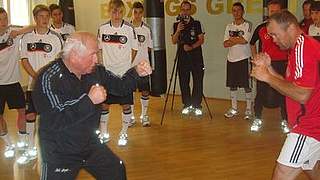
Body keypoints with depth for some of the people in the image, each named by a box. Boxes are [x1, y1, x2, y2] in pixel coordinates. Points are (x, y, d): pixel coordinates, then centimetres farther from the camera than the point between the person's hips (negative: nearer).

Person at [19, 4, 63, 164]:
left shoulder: (55, 37, -4)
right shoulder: (27, 38, 3)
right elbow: (24, 60, 1)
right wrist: (36, 76, -11)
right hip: (33, 83, 3)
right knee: (30, 115, 5)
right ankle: (31, 150, 19)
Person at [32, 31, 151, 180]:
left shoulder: (96, 72, -4)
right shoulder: (49, 78, -23)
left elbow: (120, 87, 9)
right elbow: (55, 121, -32)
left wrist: (137, 73, -11)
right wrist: (89, 100, -32)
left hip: (90, 145, 6)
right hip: (59, 155, -6)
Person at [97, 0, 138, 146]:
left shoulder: (129, 29, -7)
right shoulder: (102, 29, -1)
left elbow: (134, 50, 4)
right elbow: (99, 49, 11)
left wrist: (126, 64, 3)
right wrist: (102, 64, 4)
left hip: (124, 73, -2)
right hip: (107, 73, 2)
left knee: (125, 104, 4)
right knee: (104, 104, 7)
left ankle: (124, 133, 20)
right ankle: (104, 134, 21)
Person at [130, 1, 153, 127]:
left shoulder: (147, 29, 0)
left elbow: (149, 48, 7)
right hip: (129, 65, 0)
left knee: (145, 91, 2)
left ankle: (144, 116, 15)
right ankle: (131, 115, 20)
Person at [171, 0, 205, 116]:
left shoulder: (196, 24, 4)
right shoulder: (176, 25, 9)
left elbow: (201, 40, -2)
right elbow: (174, 41, 1)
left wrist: (192, 47, -17)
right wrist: (178, 31, -15)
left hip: (196, 56, -2)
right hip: (182, 57, 2)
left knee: (198, 82, -3)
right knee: (183, 82, 4)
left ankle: (197, 106, 5)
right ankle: (187, 105, 15)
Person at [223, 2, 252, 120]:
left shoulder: (248, 25, -5)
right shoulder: (229, 26, 10)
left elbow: (244, 40, -18)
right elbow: (225, 44, 3)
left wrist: (231, 39, -5)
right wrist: (238, 40, -12)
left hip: (244, 58, -5)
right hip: (231, 59, 5)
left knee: (246, 85, -1)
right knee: (232, 85, 9)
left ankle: (248, 109, 8)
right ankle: (234, 109, 20)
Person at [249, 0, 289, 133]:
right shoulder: (261, 28, 2)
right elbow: (252, 44, 16)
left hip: (282, 64, -1)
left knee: (283, 92, 4)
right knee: (261, 92, 4)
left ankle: (284, 121, 17)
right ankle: (257, 119, 16)